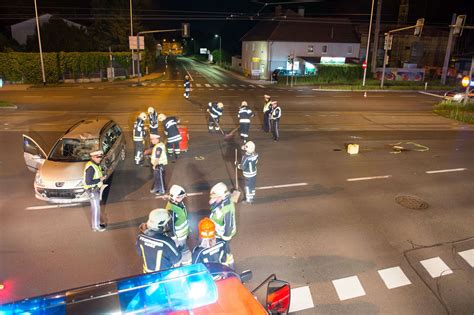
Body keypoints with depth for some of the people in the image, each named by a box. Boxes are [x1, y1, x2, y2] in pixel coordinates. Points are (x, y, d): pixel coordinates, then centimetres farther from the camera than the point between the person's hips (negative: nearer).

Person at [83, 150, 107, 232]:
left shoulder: (96, 164, 4)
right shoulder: (91, 167, -27)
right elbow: (88, 182, -29)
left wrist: (102, 176, -1)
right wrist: (100, 180, -23)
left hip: (95, 188, 10)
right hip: (92, 190, -10)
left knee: (96, 207, 20)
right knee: (96, 208, 3)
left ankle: (96, 223, 35)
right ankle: (96, 226, 17)